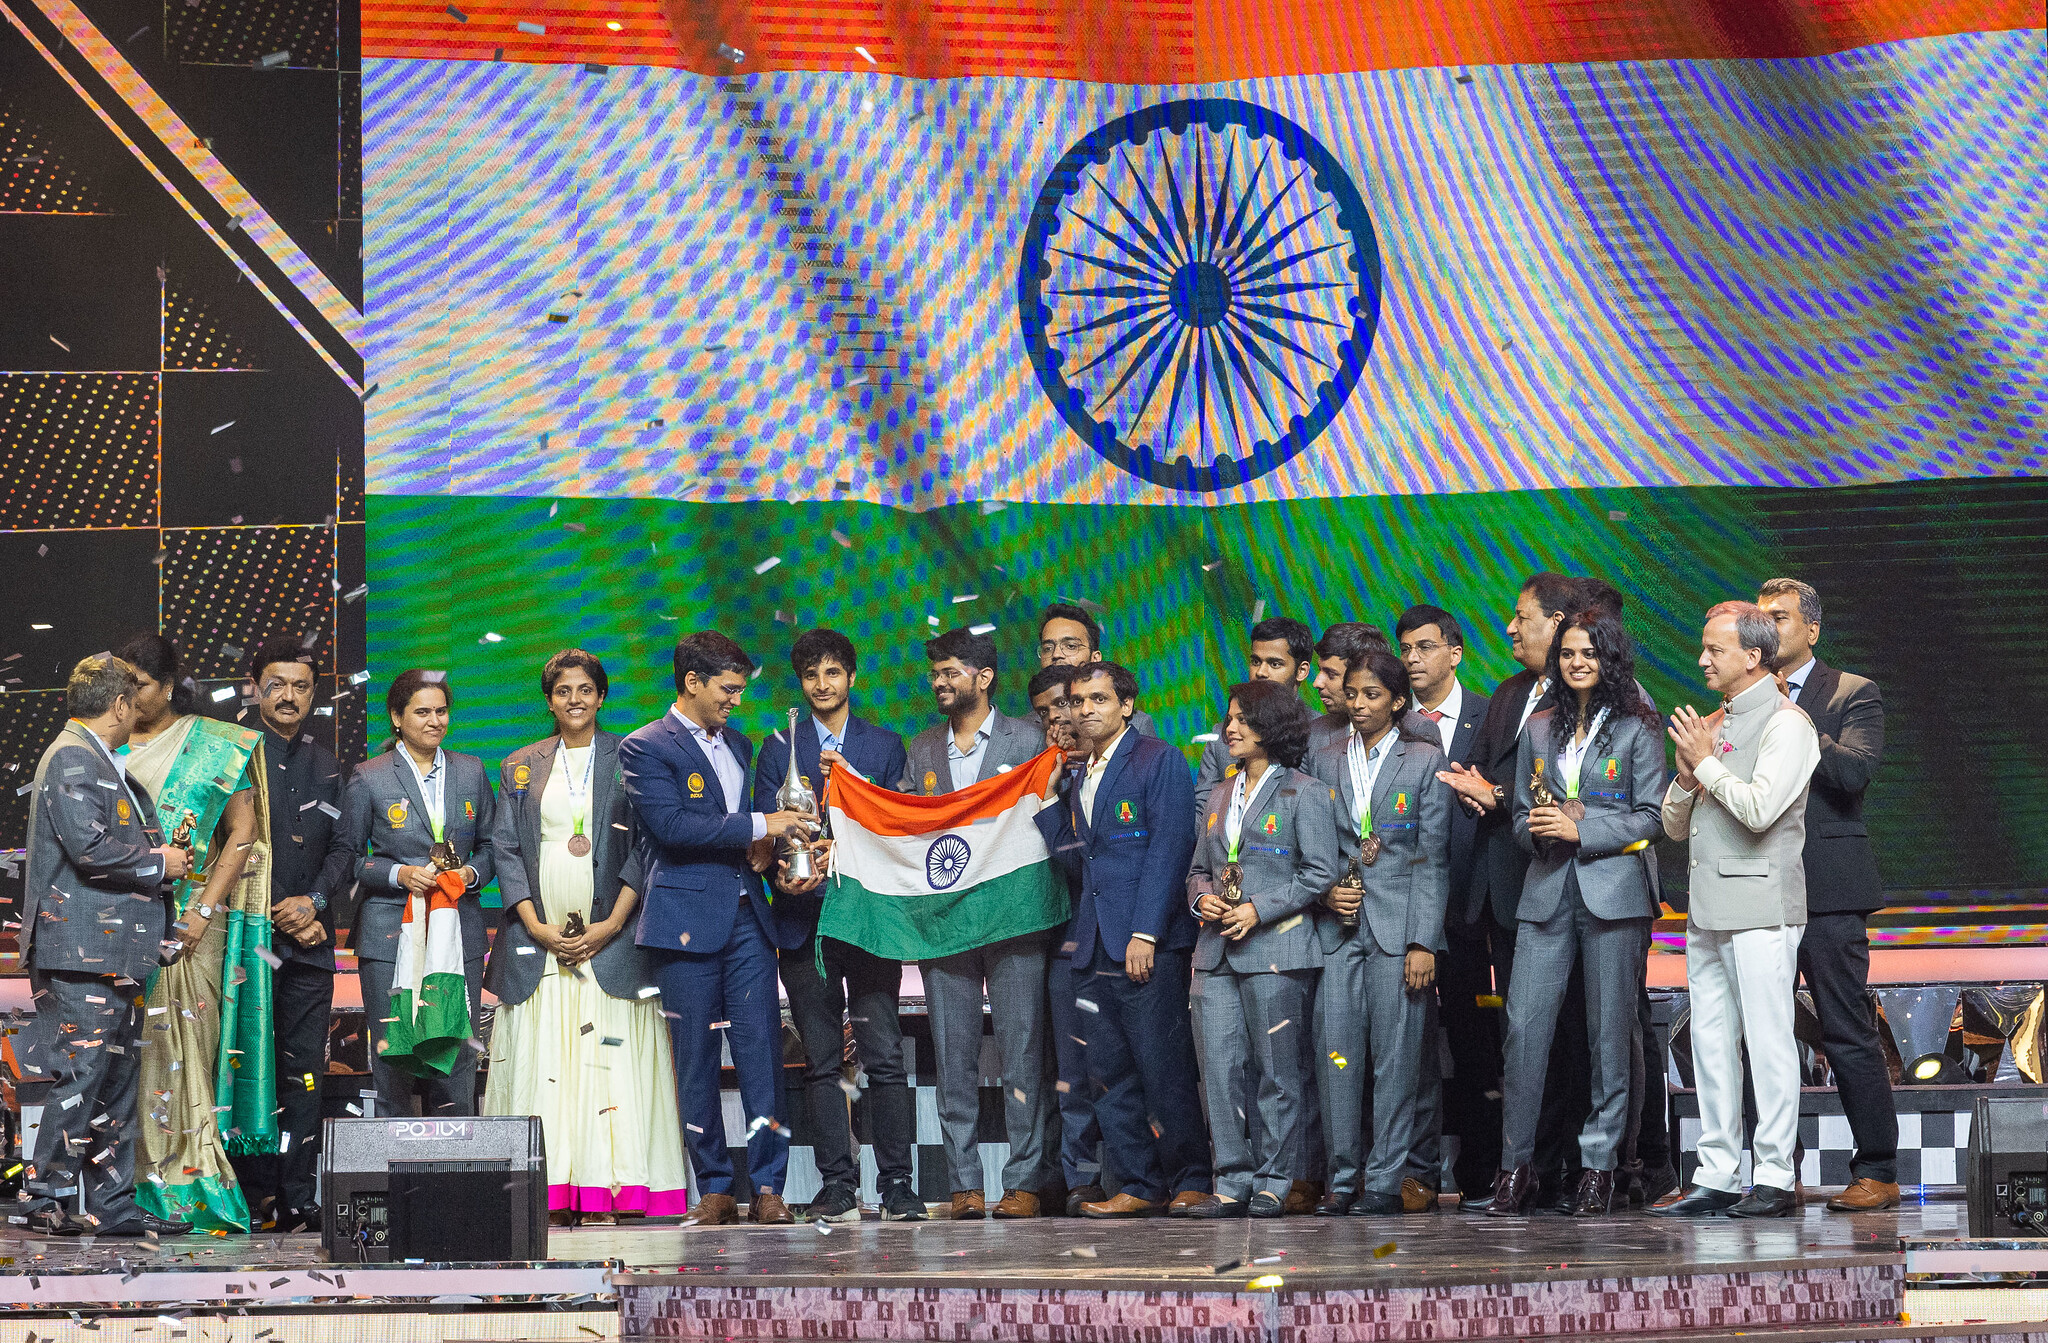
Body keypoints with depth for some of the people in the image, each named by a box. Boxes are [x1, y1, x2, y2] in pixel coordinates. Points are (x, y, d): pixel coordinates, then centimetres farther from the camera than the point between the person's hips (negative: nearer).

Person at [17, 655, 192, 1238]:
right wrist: (158, 864, -10)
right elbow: (90, 847, -21)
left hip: (114, 951, 11)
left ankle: (113, 1204, 13)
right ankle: (44, 1199, -5)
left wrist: (159, 860, 13)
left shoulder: (99, 763, 22)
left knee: (117, 1078, 10)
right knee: (79, 1078, -10)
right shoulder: (71, 759, -11)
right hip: (84, 950, -11)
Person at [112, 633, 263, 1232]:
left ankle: (186, 1178, -4)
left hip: (188, 914, -2)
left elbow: (243, 831, 0)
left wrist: (204, 908, -9)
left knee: (185, 1041, -7)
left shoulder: (215, 746, 4)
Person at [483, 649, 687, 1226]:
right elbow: (504, 848, 8)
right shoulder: (520, 768, 13)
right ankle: (551, 1195, -5)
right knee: (541, 1062, -4)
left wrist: (611, 926, -10)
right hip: (539, 936, 2)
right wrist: (535, 925, -6)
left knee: (610, 1061, -7)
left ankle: (606, 1192, -7)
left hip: (611, 936, -2)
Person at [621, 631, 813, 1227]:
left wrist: (762, 848, 7)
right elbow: (670, 825, -16)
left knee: (762, 1049, -4)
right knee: (696, 1057, 0)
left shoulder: (738, 746, 19)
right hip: (687, 921, -5)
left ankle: (767, 1187, -3)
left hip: (747, 916, 5)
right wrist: (757, 826, -15)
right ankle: (714, 1190, 6)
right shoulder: (647, 748, -2)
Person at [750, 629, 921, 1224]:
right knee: (821, 1061, 1)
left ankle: (897, 1186, -5)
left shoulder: (886, 746, 12)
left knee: (885, 1055, -7)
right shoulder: (780, 748, 12)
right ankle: (837, 1187, 5)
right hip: (805, 918, 1)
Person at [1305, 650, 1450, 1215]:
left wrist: (1424, 941, -8)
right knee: (1337, 1051, -2)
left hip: (1399, 926, -3)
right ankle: (1344, 1176, 4)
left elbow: (1432, 858, -1)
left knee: (1397, 1055, -4)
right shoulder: (1324, 762, 12)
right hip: (1340, 925, 3)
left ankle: (1387, 1180, 0)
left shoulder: (1424, 761, 2)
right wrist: (1326, 892, -3)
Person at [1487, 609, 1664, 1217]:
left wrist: (1580, 831, -12)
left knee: (1608, 1031, -1)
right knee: (1524, 1026, -6)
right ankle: (1516, 1164, 1)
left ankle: (1598, 1166, 6)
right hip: (1547, 892, 3)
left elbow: (1650, 817, -2)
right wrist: (1539, 827, -5)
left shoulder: (1638, 728, 4)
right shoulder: (1539, 729, 16)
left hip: (1614, 890, -3)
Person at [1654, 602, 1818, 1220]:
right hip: (1708, 907, 8)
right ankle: (1716, 1176, 11)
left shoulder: (1785, 722, -6)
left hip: (1760, 906, -8)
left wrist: (1707, 762, -7)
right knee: (1710, 1042, 8)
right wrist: (1686, 778, 1)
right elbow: (1675, 826, 21)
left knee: (1767, 1040, -7)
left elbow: (1760, 808, -19)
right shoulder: (1713, 725, 19)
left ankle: (1776, 1180, -5)